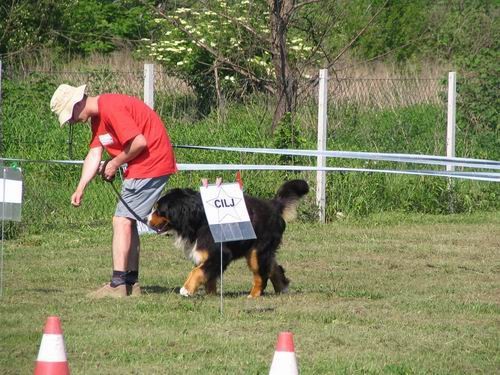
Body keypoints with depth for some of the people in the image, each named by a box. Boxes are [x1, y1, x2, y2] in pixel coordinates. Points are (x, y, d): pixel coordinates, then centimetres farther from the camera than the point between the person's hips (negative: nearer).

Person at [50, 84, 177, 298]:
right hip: (141, 167, 10)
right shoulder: (96, 118, 12)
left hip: (152, 162, -10)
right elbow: (94, 154, 8)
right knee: (128, 221, 15)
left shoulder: (111, 109, -20)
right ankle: (131, 282, 20)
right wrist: (80, 188, -3)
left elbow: (139, 142, -24)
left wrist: (115, 164, -10)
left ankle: (118, 284, -13)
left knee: (122, 220, -11)